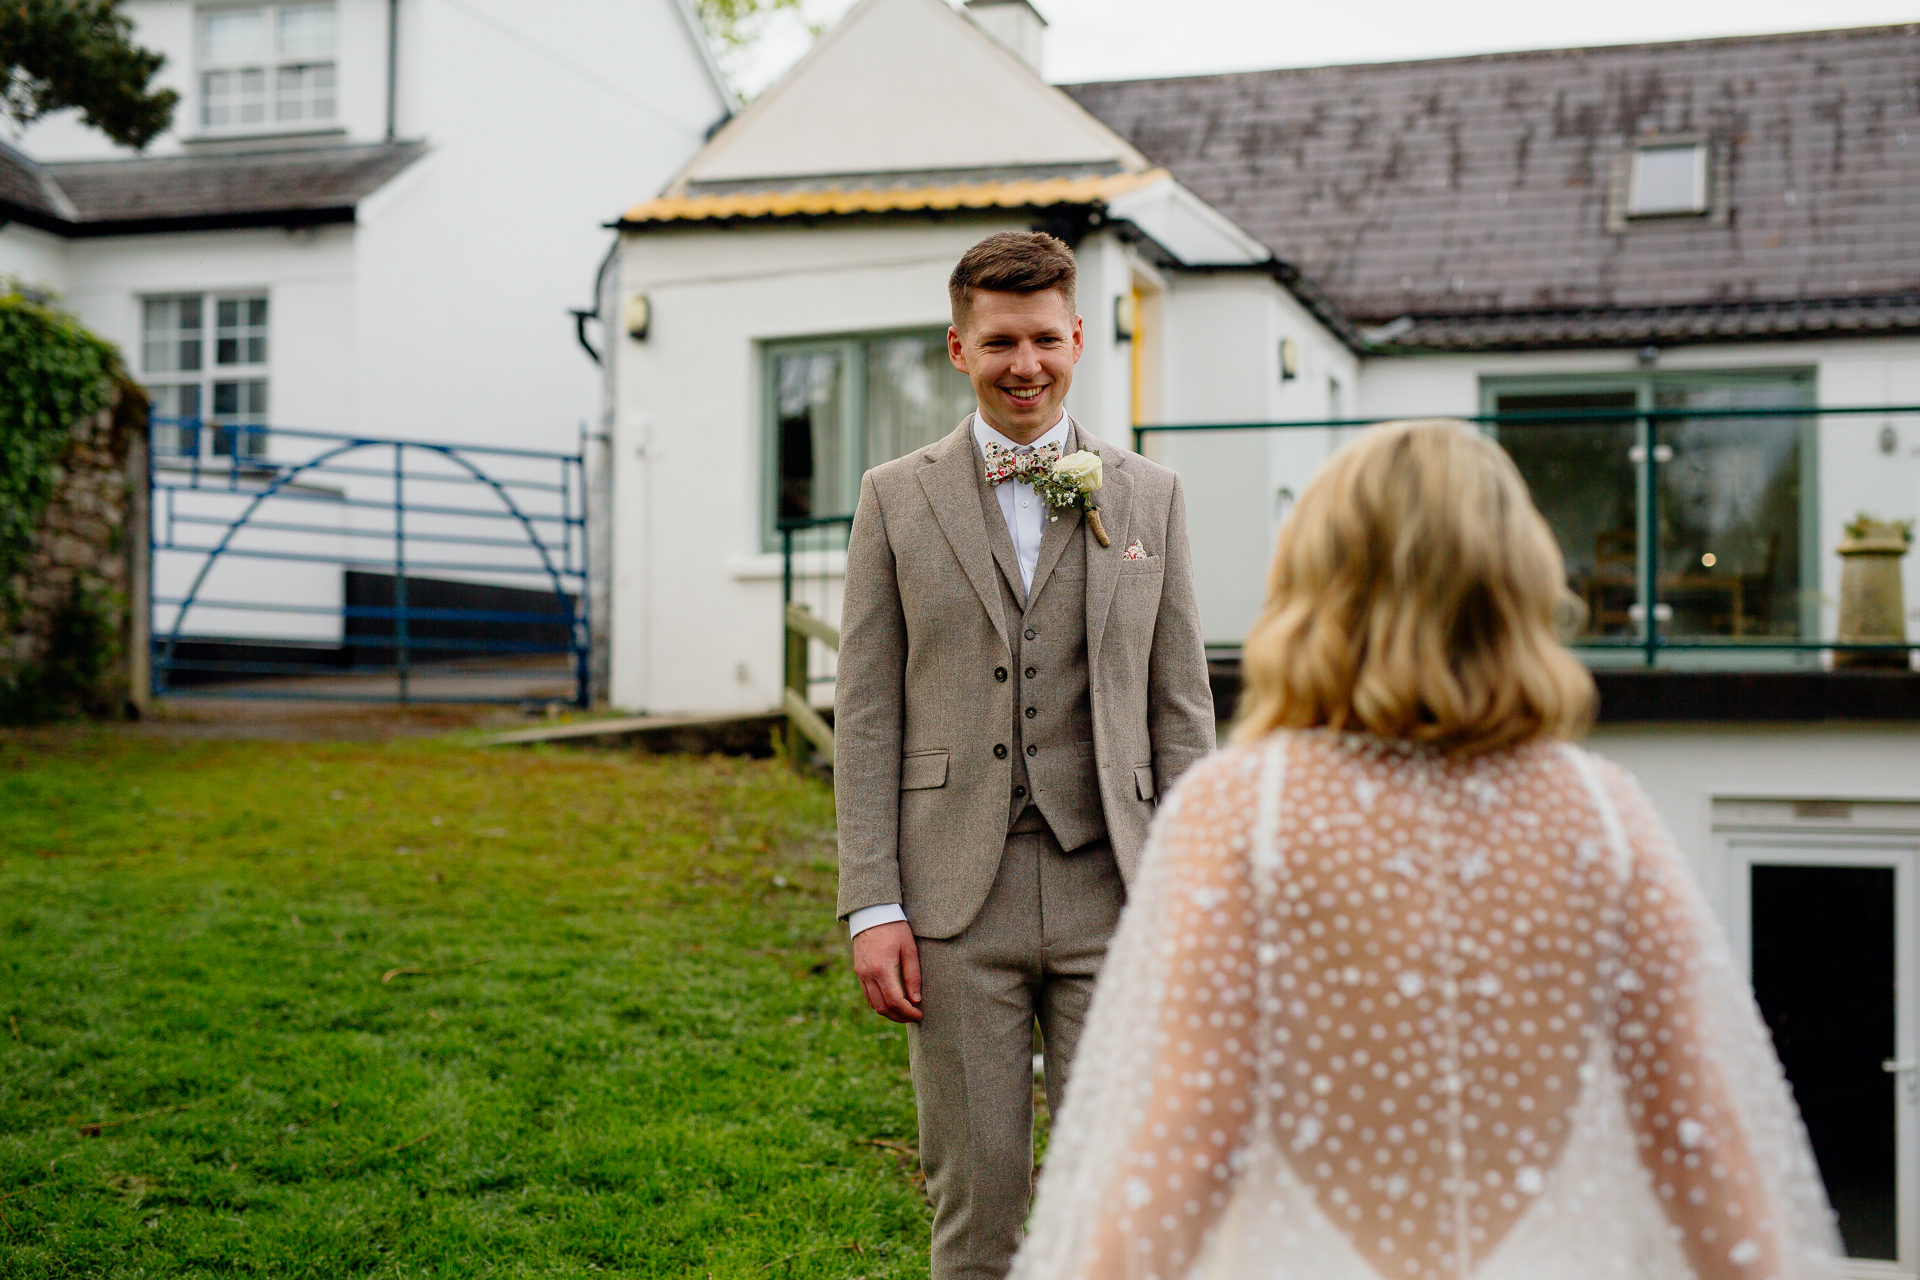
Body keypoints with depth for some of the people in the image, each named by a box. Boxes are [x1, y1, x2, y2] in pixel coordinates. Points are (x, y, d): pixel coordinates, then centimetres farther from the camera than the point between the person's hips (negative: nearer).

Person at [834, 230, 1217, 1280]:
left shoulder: (1150, 497, 8)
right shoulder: (896, 498, 5)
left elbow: (1180, 708, 8)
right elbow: (865, 716, 3)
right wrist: (873, 908, -5)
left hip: (1111, 889, 1)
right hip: (958, 898, 0)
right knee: (975, 1188, 6)